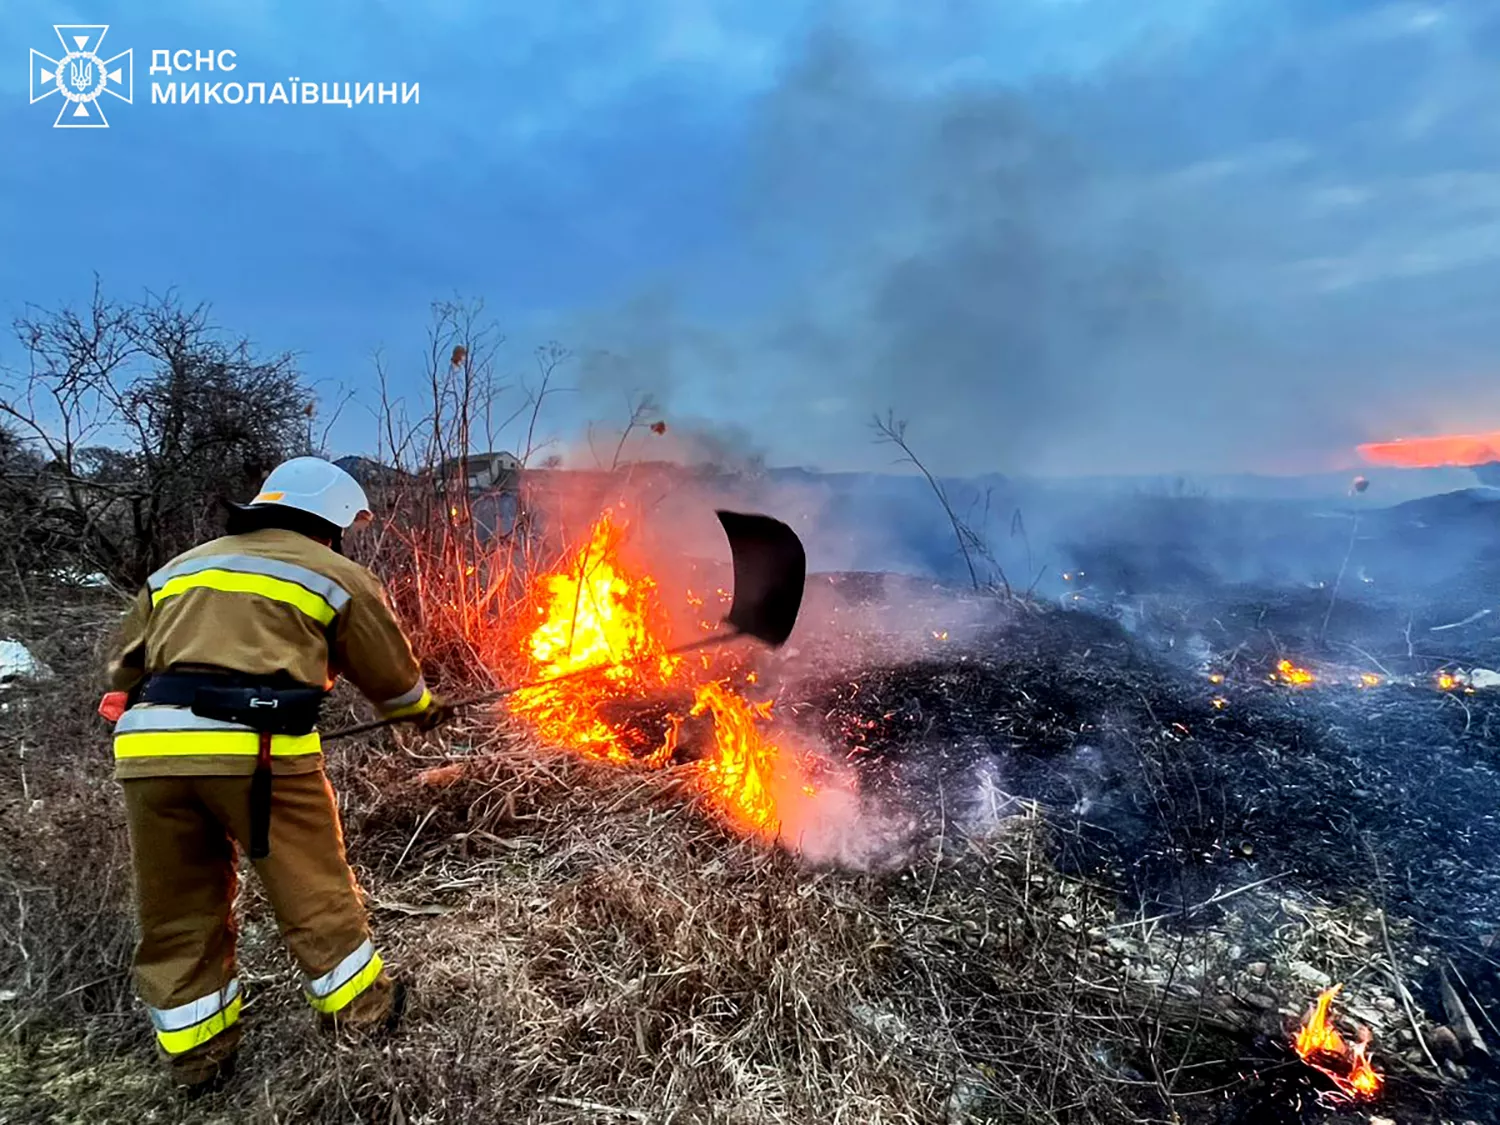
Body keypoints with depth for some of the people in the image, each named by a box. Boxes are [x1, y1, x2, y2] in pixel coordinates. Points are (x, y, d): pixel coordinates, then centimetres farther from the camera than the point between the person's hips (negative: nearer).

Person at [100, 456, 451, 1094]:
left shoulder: (177, 569, 26)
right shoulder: (337, 575, 10)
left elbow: (125, 670, 24)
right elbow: (390, 672, 16)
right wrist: (422, 709, 35)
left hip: (150, 749, 5)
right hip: (259, 749, -5)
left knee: (178, 912, 18)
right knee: (314, 893, 12)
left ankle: (198, 1057, 32)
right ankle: (364, 1012, 29)